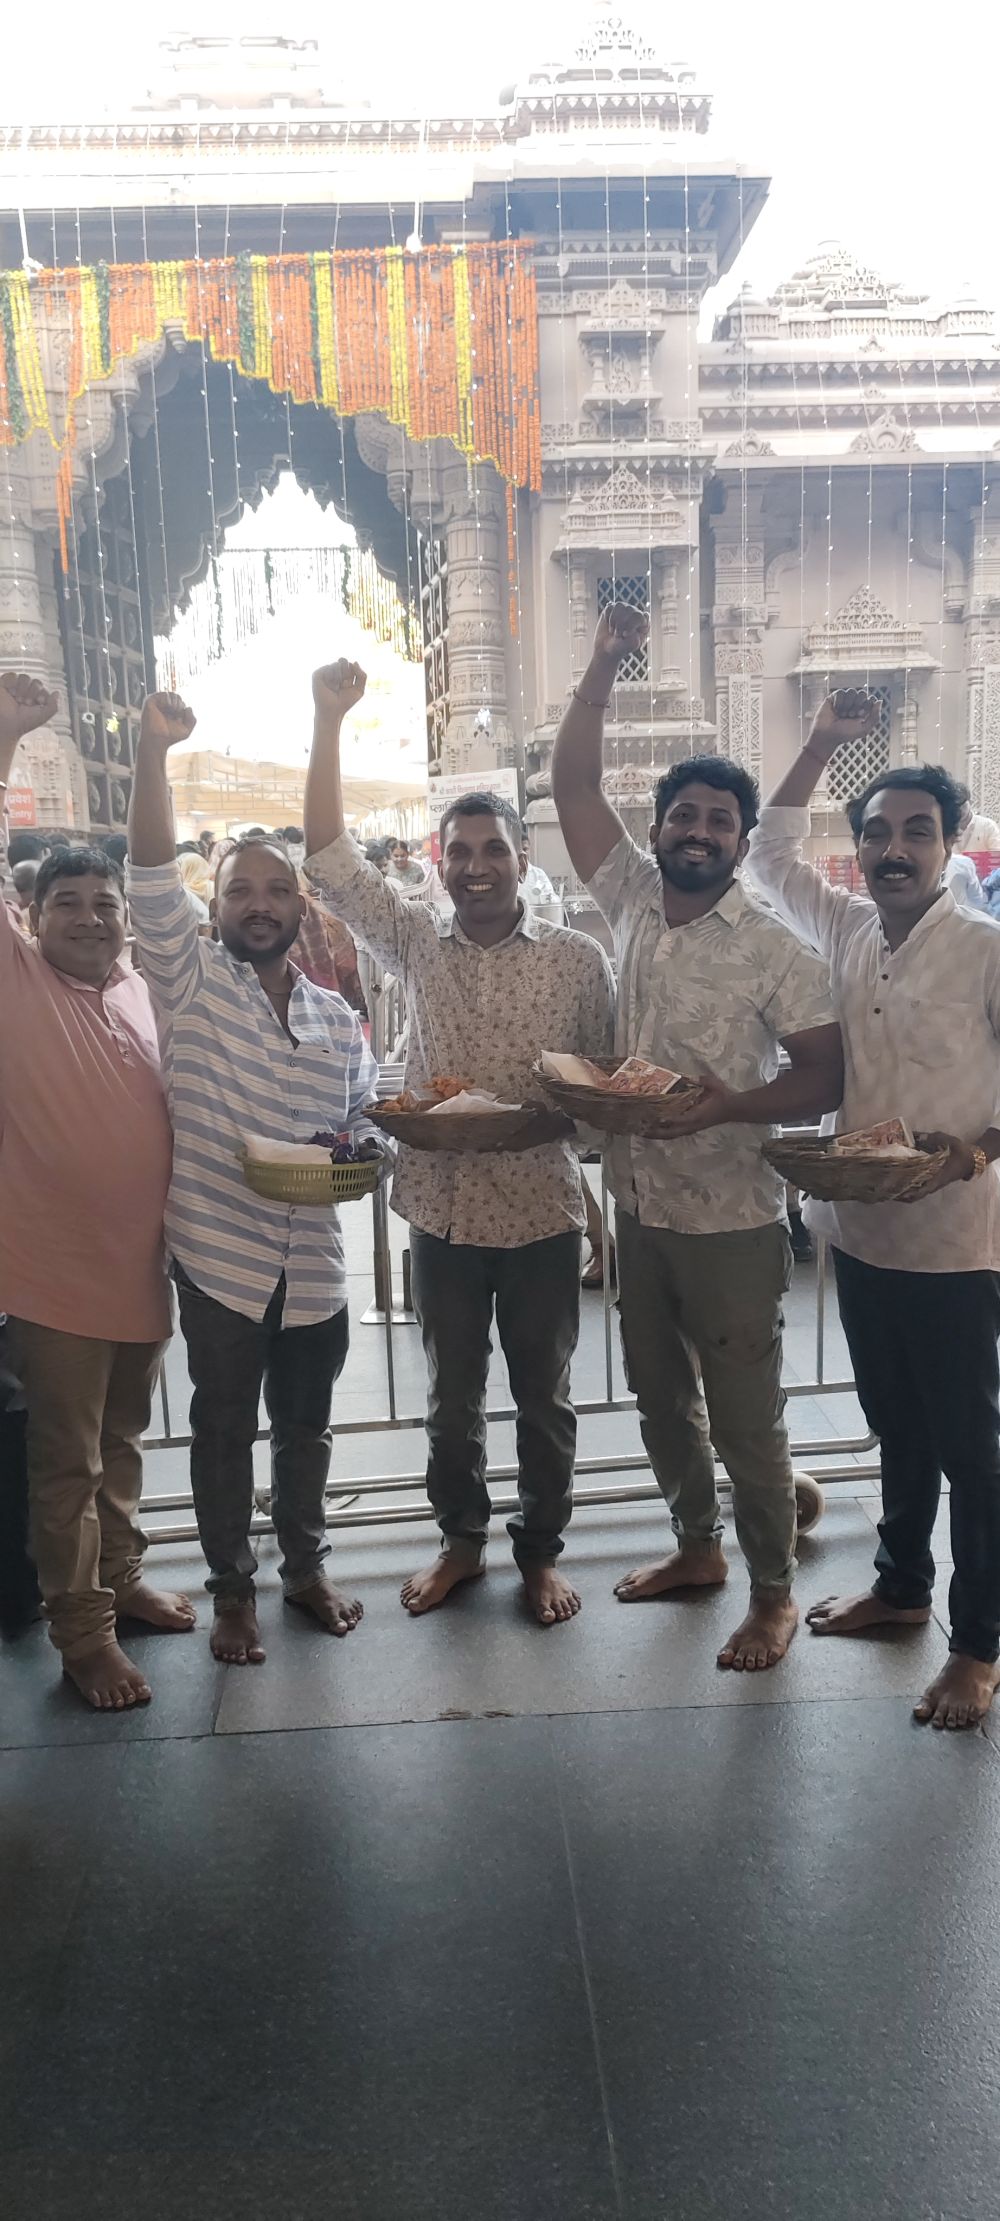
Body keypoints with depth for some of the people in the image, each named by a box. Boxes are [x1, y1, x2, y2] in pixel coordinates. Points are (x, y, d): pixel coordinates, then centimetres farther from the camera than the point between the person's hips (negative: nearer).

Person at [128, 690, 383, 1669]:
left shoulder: (339, 1019, 7)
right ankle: (232, 1589, 27)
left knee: (305, 1425, 17)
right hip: (221, 1256, -3)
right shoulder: (190, 979, -3)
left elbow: (363, 1120, 16)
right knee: (224, 1429, 10)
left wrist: (356, 1155, -8)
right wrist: (152, 748, -25)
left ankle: (305, 1566, 36)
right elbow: (150, 876, -16)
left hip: (313, 1262, 3)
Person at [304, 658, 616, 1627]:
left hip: (541, 1211, -1)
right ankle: (461, 1539, 36)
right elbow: (330, 855, -7)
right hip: (443, 1209, 2)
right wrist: (329, 720, -14)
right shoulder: (416, 943, -1)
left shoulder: (577, 958, -4)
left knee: (543, 1397, 13)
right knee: (452, 1397, 16)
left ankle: (540, 1549, 32)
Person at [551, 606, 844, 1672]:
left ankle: (773, 1593, 22)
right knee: (661, 1401, 20)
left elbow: (827, 1073, -12)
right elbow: (572, 785, 1)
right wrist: (602, 667, -7)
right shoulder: (633, 901, 2)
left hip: (731, 1222, -5)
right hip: (640, 1208, 6)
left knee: (745, 1419, 4)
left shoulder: (773, 949, -11)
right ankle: (697, 1547, 40)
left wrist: (730, 1104, -27)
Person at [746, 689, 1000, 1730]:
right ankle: (901, 1585, 38)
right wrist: (822, 745, 8)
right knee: (895, 1427, 20)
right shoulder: (848, 933, 5)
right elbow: (769, 853, 16)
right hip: (859, 1230, 6)